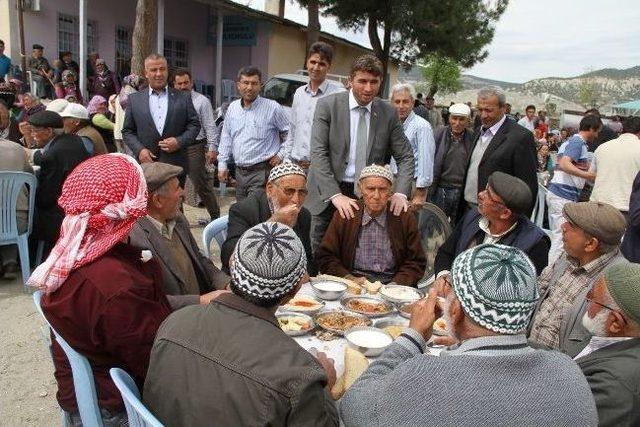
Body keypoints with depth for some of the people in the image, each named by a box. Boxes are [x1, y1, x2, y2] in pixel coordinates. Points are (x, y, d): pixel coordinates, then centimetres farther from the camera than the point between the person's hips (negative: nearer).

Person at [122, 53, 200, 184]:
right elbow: (127, 131, 10)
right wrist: (139, 150, -7)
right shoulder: (134, 99, 10)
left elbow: (194, 124, 7)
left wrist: (180, 141, -10)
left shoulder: (183, 98, 8)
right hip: (146, 164, 0)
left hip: (176, 165, 0)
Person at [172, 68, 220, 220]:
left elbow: (210, 127, -5)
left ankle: (215, 216, 10)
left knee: (201, 185, -3)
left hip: (194, 148, -5)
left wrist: (212, 148, -10)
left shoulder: (201, 101, -2)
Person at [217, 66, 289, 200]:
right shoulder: (232, 107, 11)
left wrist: (281, 154, -5)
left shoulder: (273, 108, -7)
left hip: (262, 173, -6)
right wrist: (222, 165, 13)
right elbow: (226, 138, 17)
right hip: (239, 172, 6)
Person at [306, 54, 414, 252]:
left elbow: (405, 157, 5)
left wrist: (401, 193, -13)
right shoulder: (327, 105, -4)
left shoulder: (389, 113, 3)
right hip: (329, 196, -1)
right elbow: (318, 154, -11)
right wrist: (336, 195, -22)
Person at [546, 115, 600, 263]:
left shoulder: (570, 141, 19)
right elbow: (565, 164, -25)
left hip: (555, 192, 10)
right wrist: (589, 175, -28)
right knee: (561, 239, -7)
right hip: (565, 196, -10)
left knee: (556, 236, 14)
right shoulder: (578, 142, -10)